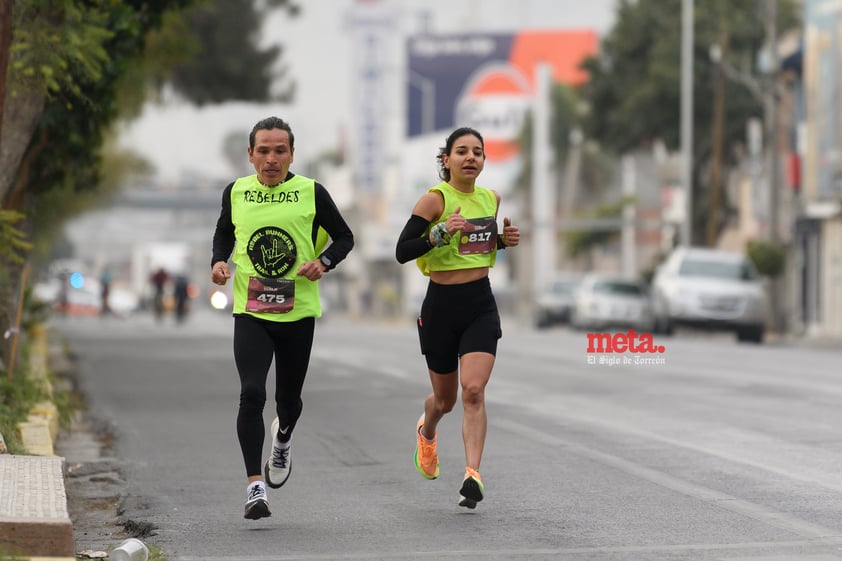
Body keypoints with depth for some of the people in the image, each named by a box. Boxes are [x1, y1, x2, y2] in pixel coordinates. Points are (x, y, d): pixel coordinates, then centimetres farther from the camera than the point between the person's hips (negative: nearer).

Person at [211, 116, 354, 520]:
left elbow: (344, 237, 6)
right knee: (251, 395, -16)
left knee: (288, 399, 12)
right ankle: (254, 486, -14)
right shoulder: (236, 192, 3)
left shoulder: (311, 192, -2)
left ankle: (282, 440, 49)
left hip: (298, 313, 0)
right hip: (250, 313, 0)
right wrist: (219, 261, 1)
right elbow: (224, 233, 21)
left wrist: (323, 263, -13)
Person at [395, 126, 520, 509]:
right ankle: (426, 431, 49)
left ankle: (473, 475, -19)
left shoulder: (491, 199, 6)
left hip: (481, 306, 2)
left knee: (473, 391, -16)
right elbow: (402, 252, -15)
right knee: (445, 398, 13)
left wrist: (505, 239, 3)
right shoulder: (435, 199, -11)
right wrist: (441, 232, -29)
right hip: (441, 305, -2)